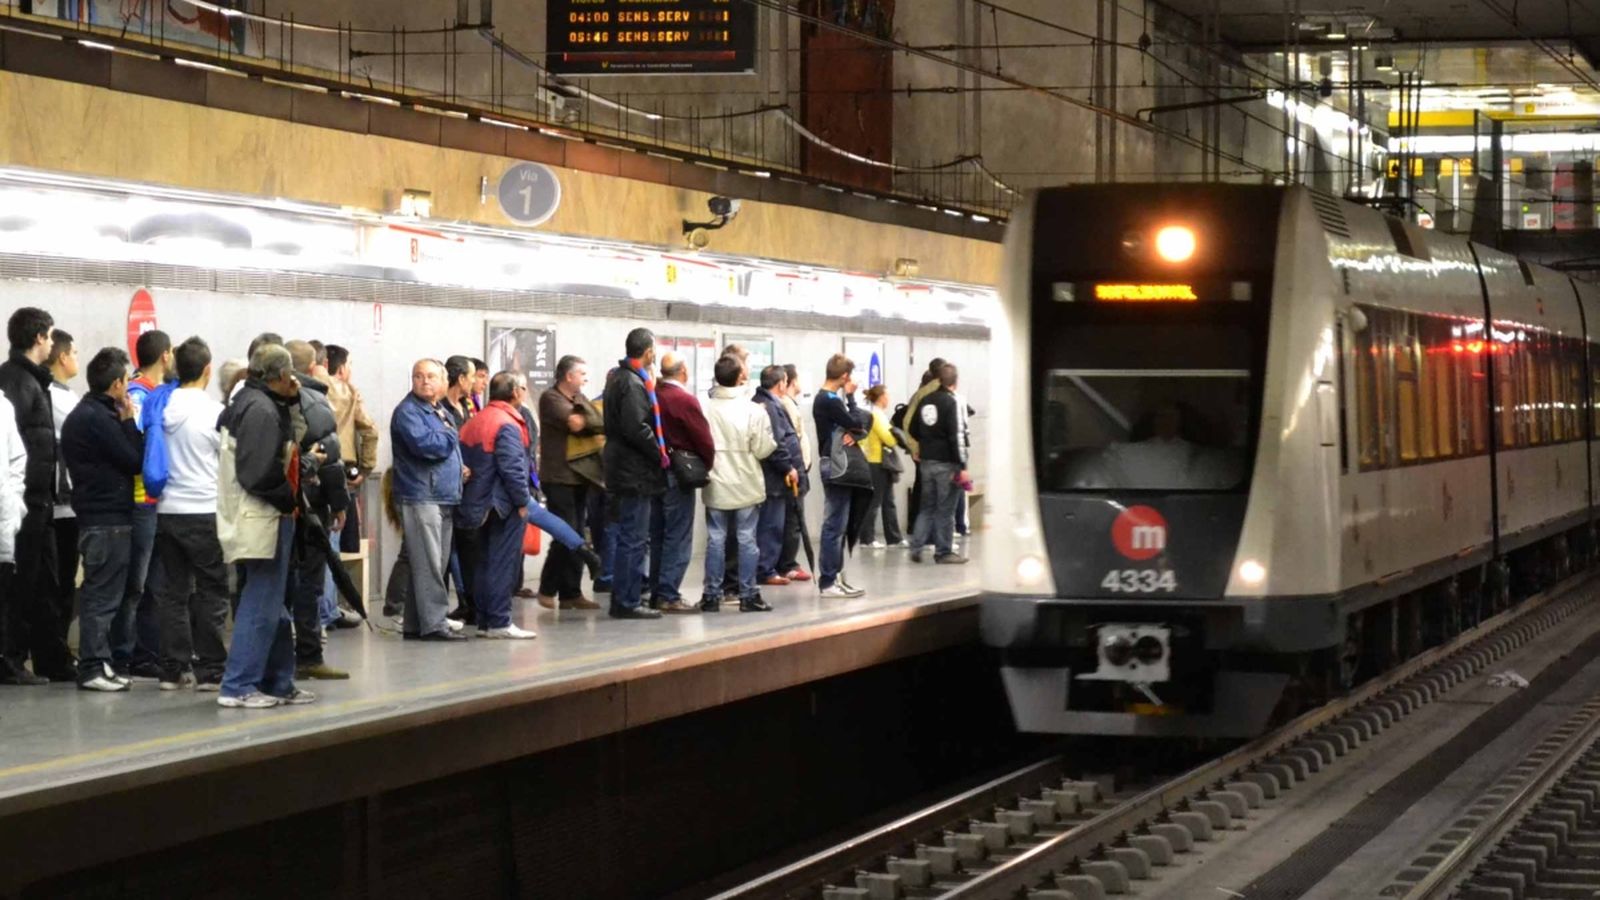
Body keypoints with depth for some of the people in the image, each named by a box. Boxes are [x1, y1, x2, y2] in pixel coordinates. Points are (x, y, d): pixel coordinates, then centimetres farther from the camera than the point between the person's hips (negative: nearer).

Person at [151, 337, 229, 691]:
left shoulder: (163, 407, 1)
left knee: (173, 590, 9)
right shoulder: (215, 412, -11)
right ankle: (210, 670, 1)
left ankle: (174, 669, 10)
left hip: (168, 511, 4)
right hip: (205, 512, -4)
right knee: (211, 592, 2)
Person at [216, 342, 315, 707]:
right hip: (263, 521, -11)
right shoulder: (262, 410, -18)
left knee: (273, 607, 16)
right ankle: (238, 687, -4)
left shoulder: (247, 403, 15)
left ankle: (278, 683, 24)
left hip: (266, 520, 11)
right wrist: (290, 499, -10)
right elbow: (261, 473, -25)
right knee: (262, 606, -6)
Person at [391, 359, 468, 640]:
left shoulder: (442, 413, 20)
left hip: (444, 498, 9)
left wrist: (459, 468, 11)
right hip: (420, 497, -9)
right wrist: (449, 436, -4)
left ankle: (416, 623, 15)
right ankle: (433, 623, -12)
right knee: (429, 564, -11)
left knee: (436, 563, 10)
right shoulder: (408, 412, -8)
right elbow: (425, 445, -23)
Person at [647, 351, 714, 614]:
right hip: (678, 475, -7)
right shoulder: (684, 400, -14)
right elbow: (704, 441, -14)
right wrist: (706, 467, 2)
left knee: (657, 537, 14)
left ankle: (657, 593, 18)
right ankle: (669, 596, -5)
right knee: (678, 538, -2)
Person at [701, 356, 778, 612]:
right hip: (746, 486, -1)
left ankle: (712, 594, 8)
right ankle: (748, 595, 7)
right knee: (746, 539, 5)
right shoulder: (754, 411, -12)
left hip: (716, 487, 2)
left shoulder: (706, 410, -8)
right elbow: (763, 449, -10)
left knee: (716, 539, 7)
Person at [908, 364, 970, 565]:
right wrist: (962, 466, -15)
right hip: (946, 463, -6)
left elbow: (913, 431, 17)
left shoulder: (925, 401, 8)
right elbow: (957, 436, -17)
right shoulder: (951, 402, -13)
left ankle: (916, 547, 6)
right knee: (946, 509, 0)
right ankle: (943, 552, 4)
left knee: (927, 506, 14)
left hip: (926, 462, 6)